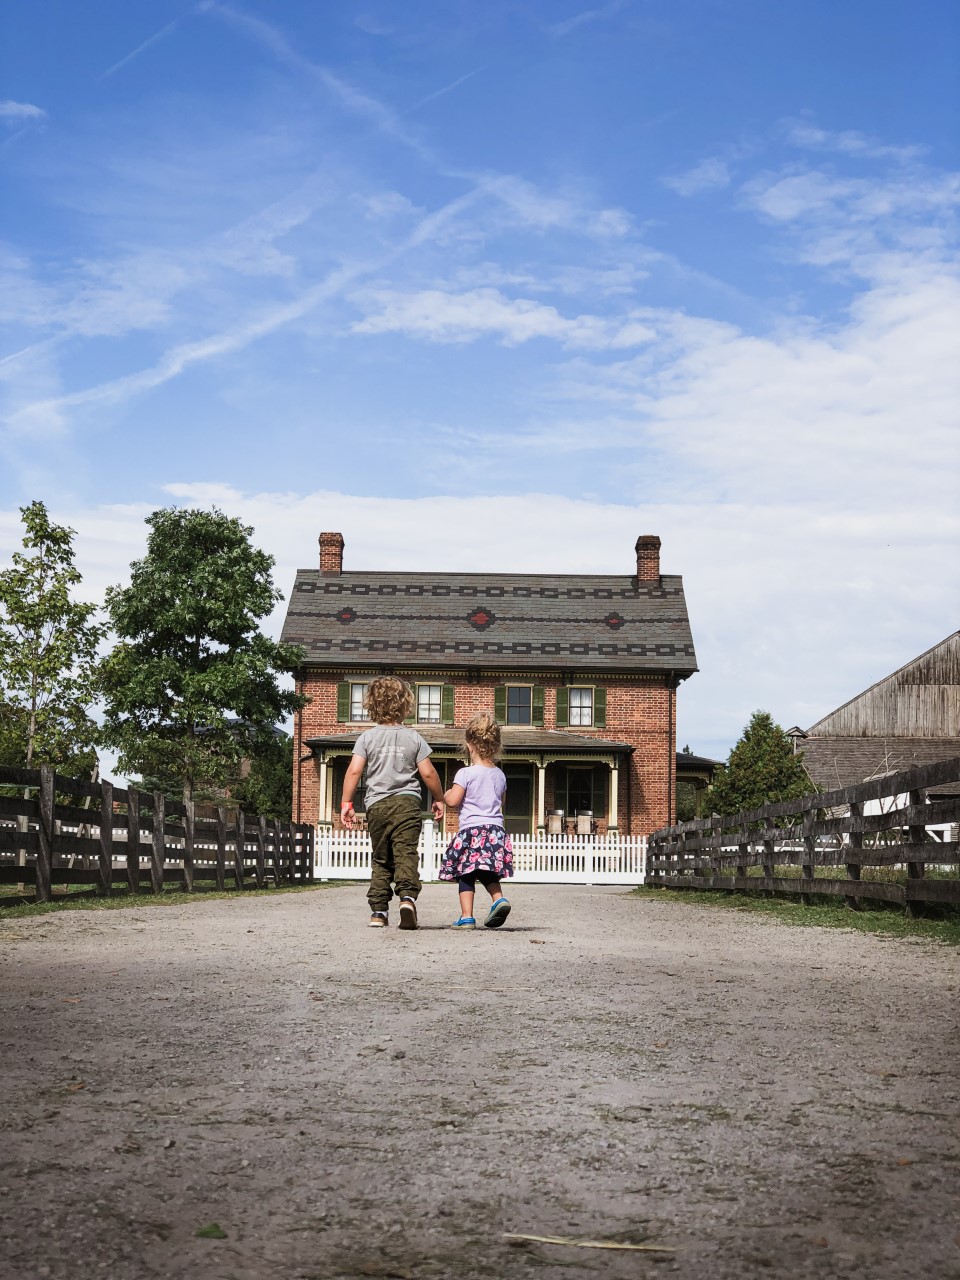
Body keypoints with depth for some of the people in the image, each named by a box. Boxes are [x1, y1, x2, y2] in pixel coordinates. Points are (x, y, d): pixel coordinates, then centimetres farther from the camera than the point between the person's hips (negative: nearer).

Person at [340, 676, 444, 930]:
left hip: (377, 805, 2)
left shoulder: (367, 737, 4)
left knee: (381, 859, 13)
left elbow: (354, 770, -4)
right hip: (407, 803, -2)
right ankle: (408, 896, -32)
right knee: (406, 854, -9)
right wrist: (439, 799, 16)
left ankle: (378, 910, 11)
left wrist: (346, 803, 1)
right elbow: (428, 773, 2)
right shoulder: (413, 737, 3)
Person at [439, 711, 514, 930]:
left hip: (472, 830, -5)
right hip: (496, 829, 6)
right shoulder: (499, 775, 9)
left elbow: (453, 800, -12)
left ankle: (467, 917, -3)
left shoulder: (466, 774, -9)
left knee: (466, 875, 1)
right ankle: (499, 898, -4)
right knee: (488, 873, 19)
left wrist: (445, 795, 8)